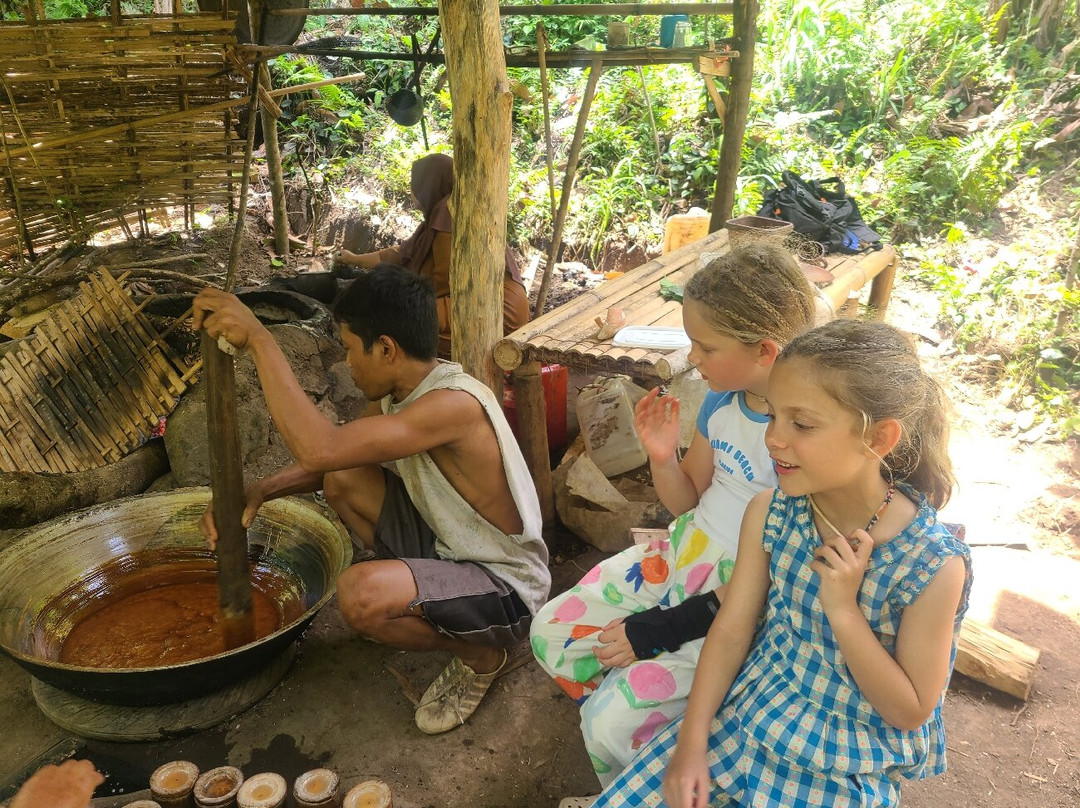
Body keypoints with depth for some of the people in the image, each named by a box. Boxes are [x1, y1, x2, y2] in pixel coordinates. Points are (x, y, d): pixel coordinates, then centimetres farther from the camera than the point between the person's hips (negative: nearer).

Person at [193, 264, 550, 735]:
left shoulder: (455, 404, -31)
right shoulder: (396, 395, -2)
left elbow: (319, 449, -40)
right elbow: (331, 459, 10)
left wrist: (258, 339, -34)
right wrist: (259, 491, -8)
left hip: (506, 588, -8)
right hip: (447, 545, 8)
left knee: (361, 594, -32)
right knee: (342, 480, 3)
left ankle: (481, 655, -2)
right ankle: (421, 589, 16)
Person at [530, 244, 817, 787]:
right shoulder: (722, 399, -1)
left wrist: (664, 628, -18)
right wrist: (662, 456, -11)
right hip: (682, 557, 8)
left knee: (614, 721, -18)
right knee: (551, 632, 2)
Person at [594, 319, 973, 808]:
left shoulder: (935, 565, -23)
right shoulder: (768, 512, -11)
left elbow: (911, 712, -13)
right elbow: (731, 631, -4)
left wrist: (843, 610, -26)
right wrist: (691, 741, -11)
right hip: (744, 715, 4)